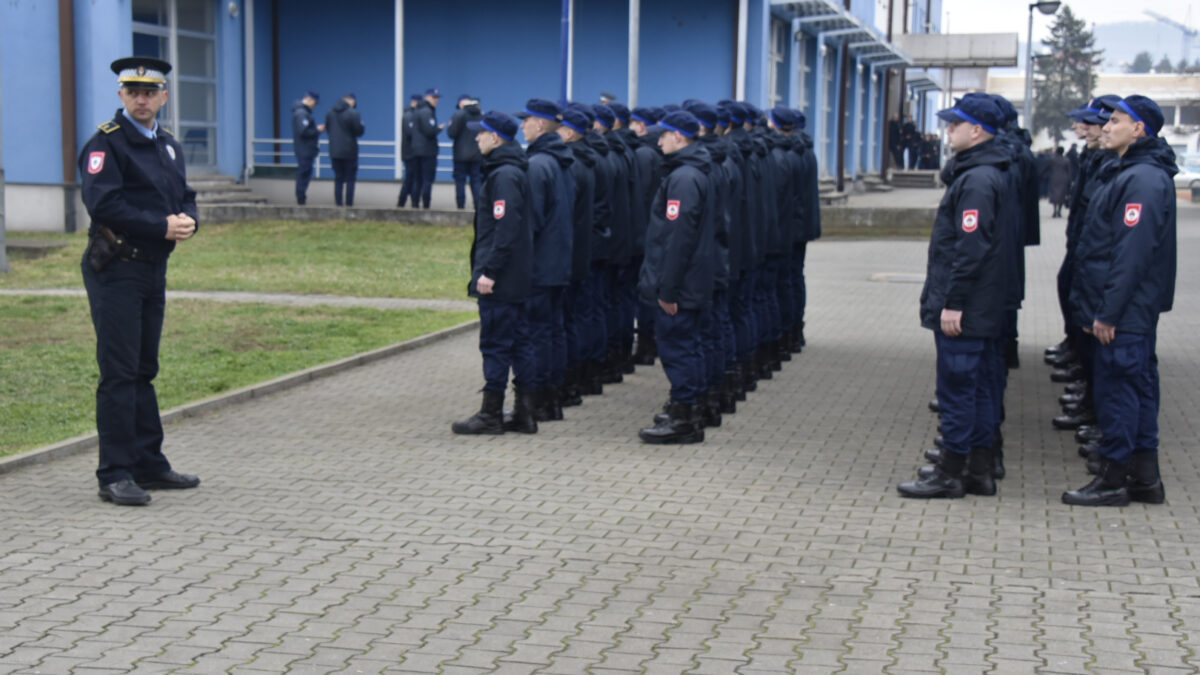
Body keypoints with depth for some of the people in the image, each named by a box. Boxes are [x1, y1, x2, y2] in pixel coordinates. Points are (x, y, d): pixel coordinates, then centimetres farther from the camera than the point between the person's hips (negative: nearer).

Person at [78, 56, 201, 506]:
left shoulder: (169, 145, 15)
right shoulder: (105, 143, -9)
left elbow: (185, 196, 18)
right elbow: (103, 204, -20)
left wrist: (187, 221, -5)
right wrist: (162, 227, -20)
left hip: (155, 267, 8)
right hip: (115, 269, -8)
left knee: (144, 369, 14)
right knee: (119, 372, -6)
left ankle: (150, 465, 21)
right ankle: (115, 476, -2)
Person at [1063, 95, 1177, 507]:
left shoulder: (1143, 179, -17)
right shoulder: (1127, 172, 16)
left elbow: (1133, 252, -23)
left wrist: (1108, 313, -22)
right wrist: (1094, 307, 19)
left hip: (1125, 314, -10)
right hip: (1135, 312, 10)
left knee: (1117, 388, -4)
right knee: (1138, 387, 13)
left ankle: (1112, 480, 3)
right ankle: (1145, 479, 20)